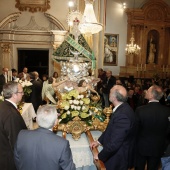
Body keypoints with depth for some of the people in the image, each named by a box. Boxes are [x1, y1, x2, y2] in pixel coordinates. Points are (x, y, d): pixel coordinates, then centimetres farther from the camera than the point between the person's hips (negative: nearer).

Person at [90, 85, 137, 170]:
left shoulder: (122, 115, -34)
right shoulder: (123, 108, -4)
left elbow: (114, 143, -29)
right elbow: (111, 128, 8)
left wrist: (100, 156, -16)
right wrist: (99, 141, 5)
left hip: (118, 158, -8)